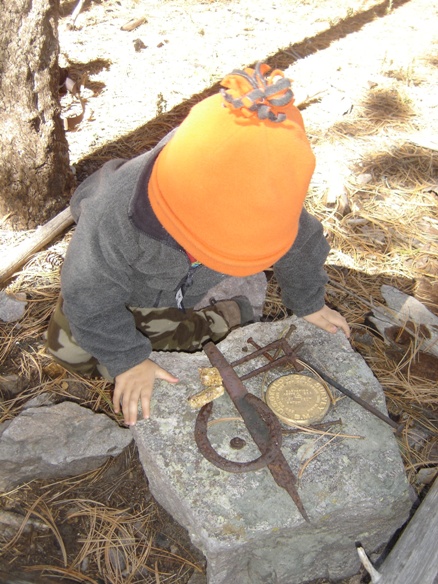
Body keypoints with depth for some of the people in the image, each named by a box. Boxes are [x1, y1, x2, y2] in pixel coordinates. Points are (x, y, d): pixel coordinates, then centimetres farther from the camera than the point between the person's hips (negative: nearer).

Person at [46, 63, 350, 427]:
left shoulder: (259, 201, -38)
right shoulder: (114, 218, -49)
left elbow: (300, 245, -15)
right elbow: (90, 297, -32)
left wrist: (309, 304, -1)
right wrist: (127, 360, -25)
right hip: (114, 280, -1)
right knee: (68, 349, 2)